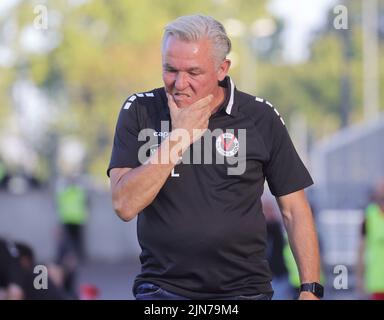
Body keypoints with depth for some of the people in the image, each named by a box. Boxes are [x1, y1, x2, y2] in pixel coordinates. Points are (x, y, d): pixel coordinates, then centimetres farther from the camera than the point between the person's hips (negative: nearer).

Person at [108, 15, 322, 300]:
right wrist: (178, 138, -15)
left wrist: (310, 289, -4)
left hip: (244, 288, 0)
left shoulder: (260, 118, -1)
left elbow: (294, 209, 3)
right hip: (162, 286, 0)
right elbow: (125, 206, -11)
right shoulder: (139, 112, -1)